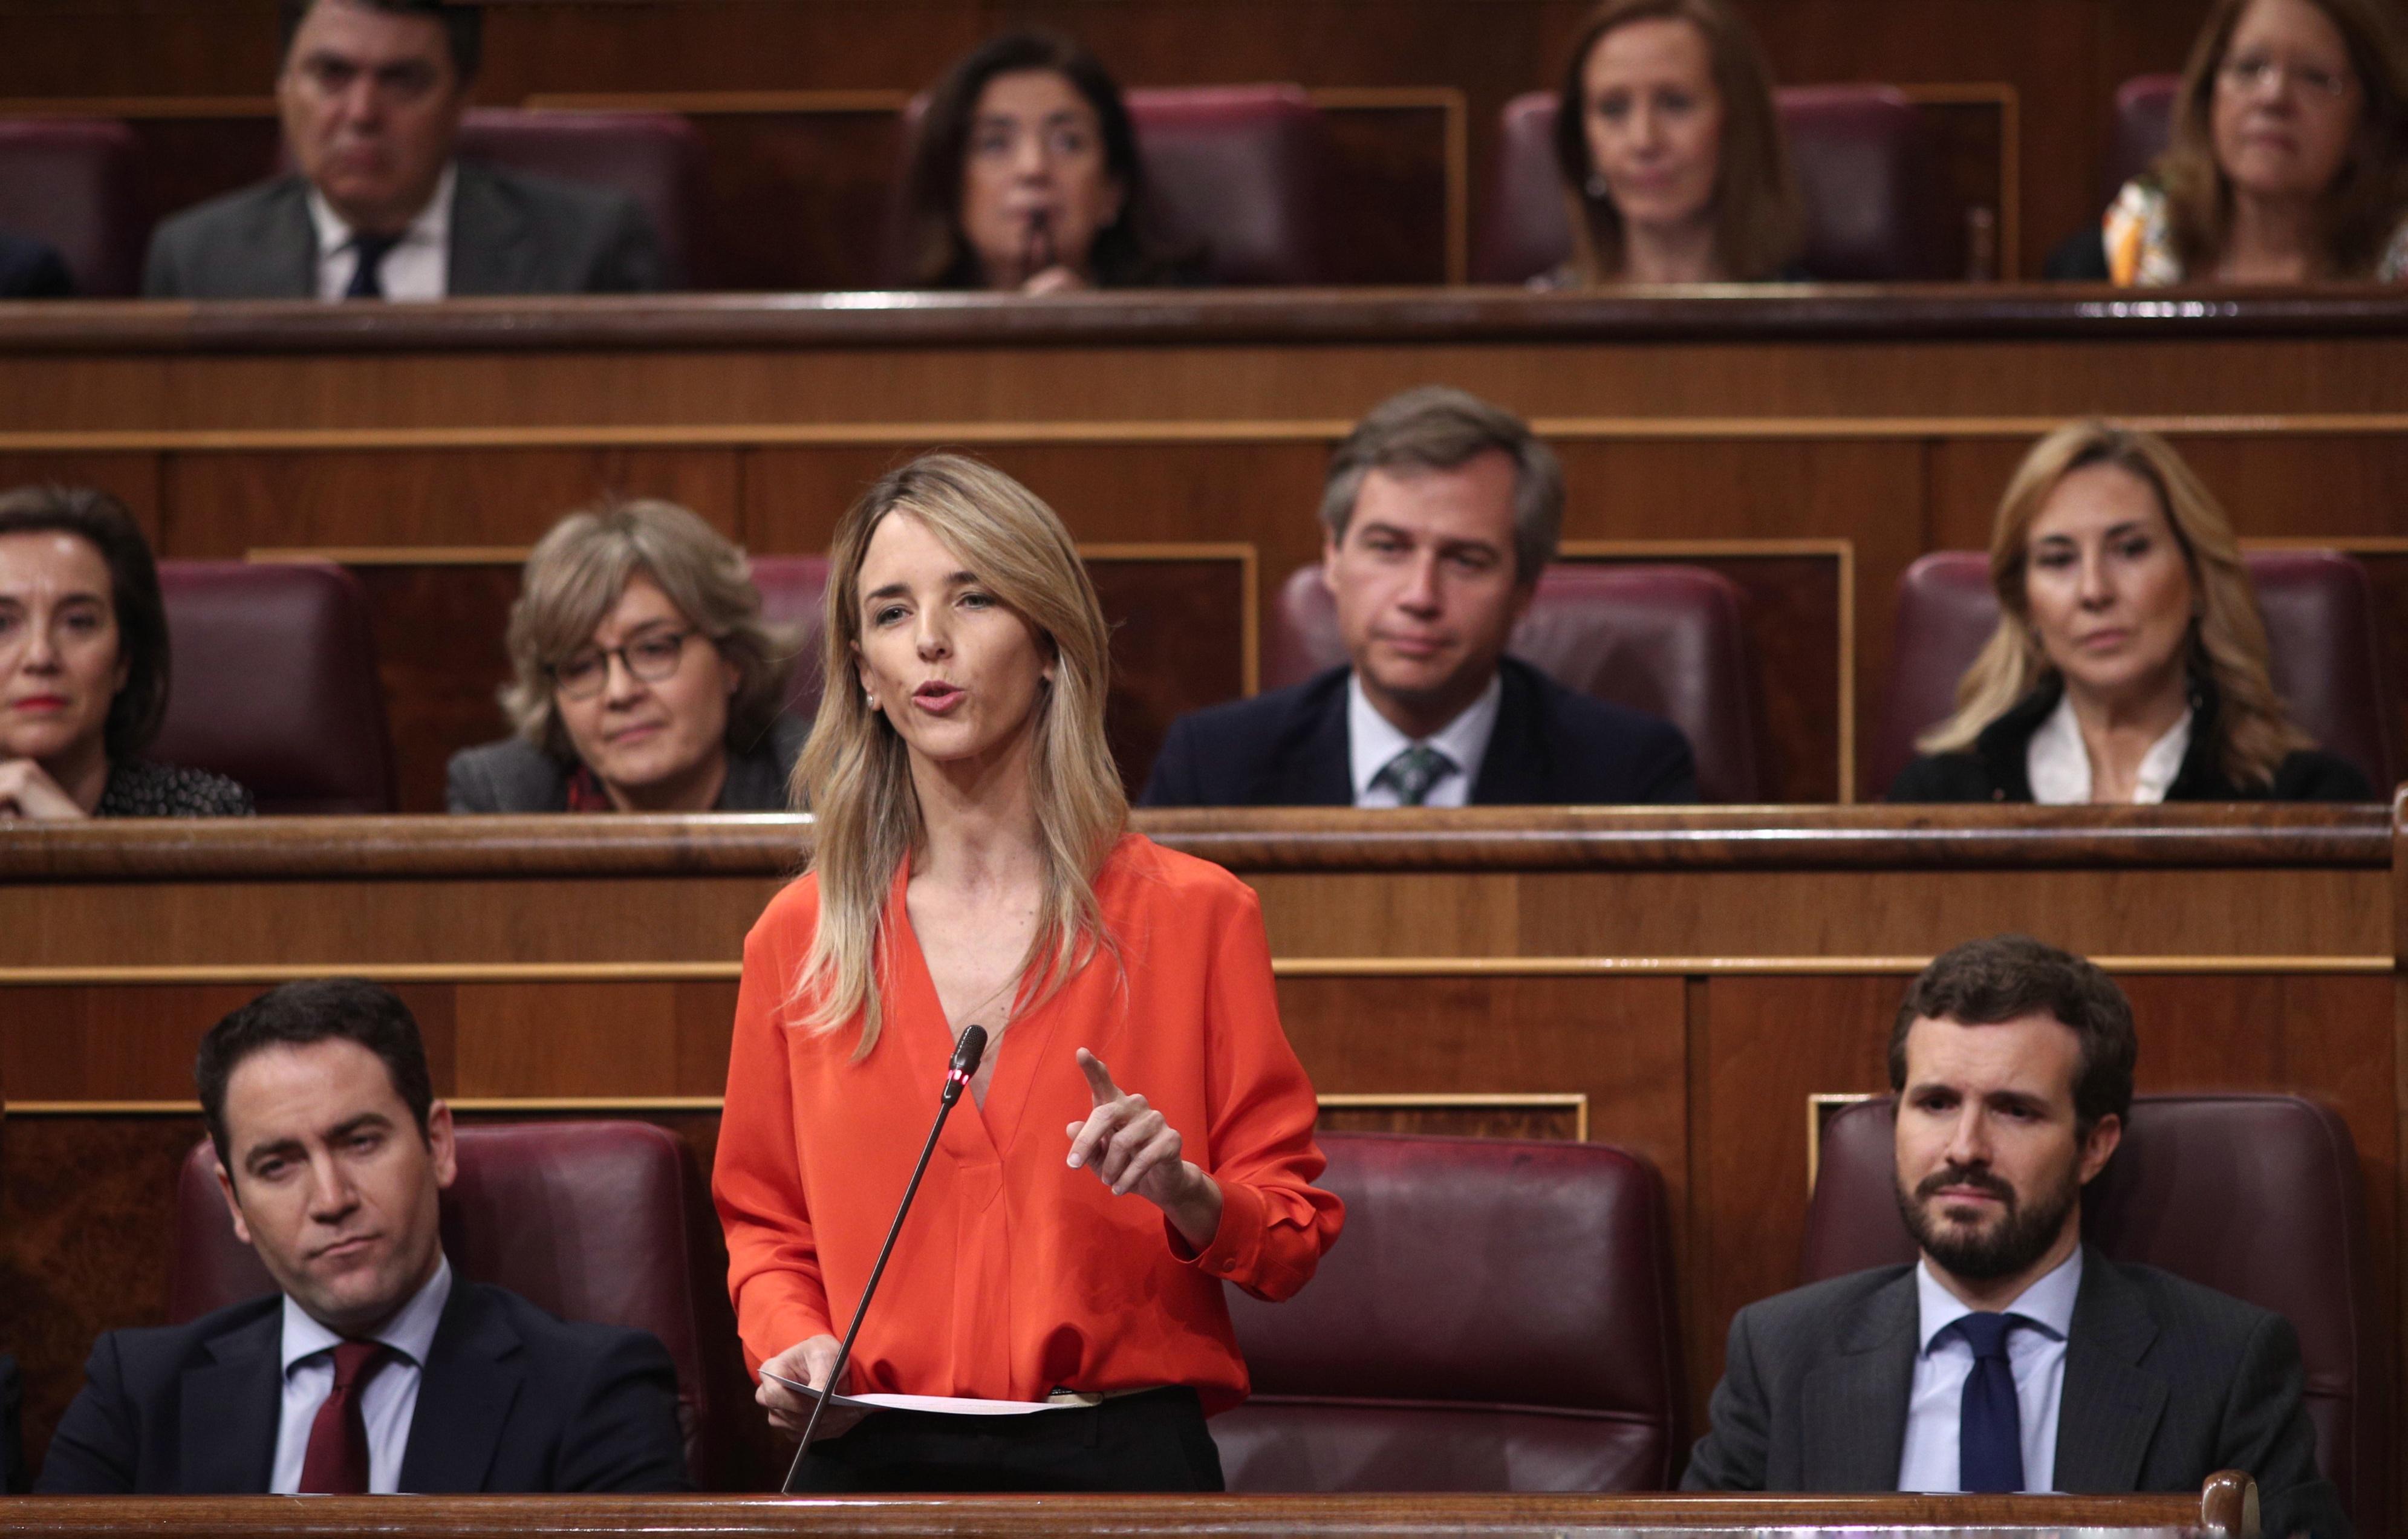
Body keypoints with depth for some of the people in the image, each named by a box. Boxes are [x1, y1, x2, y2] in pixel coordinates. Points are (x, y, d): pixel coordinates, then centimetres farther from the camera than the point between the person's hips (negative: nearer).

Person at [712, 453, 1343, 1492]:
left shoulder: (1196, 916, 6)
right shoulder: (798, 939, 11)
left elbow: (1295, 1238, 9)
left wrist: (1188, 1197, -11)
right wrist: (790, 1341, 3)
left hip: (1126, 1456, -1)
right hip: (874, 1465, 1)